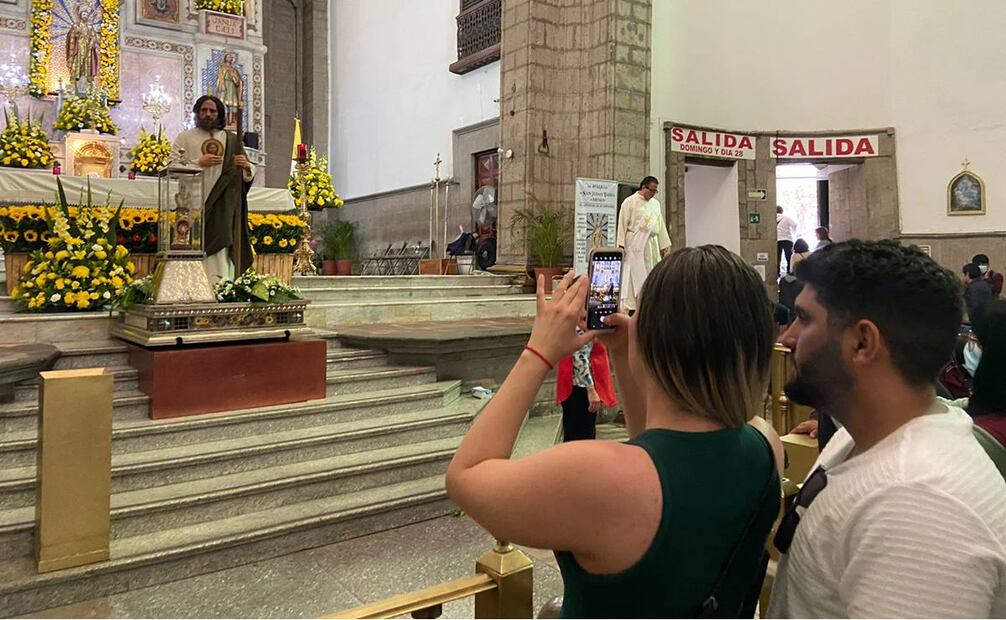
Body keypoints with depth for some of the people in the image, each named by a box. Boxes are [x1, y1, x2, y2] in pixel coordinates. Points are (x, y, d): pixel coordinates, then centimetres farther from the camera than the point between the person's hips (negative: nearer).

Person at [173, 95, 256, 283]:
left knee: (220, 254, -9)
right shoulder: (185, 137, 11)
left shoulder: (231, 140, 16)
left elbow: (249, 174, 14)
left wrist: (246, 166, -8)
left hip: (222, 207, 1)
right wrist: (199, 163, -12)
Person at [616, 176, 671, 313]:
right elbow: (622, 224, -6)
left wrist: (664, 245, 12)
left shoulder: (656, 204, 15)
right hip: (635, 244, -6)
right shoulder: (630, 202, -3)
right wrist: (621, 246, -12)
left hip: (652, 244, 6)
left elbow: (661, 225, 17)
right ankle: (630, 306, -1)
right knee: (634, 275, -5)